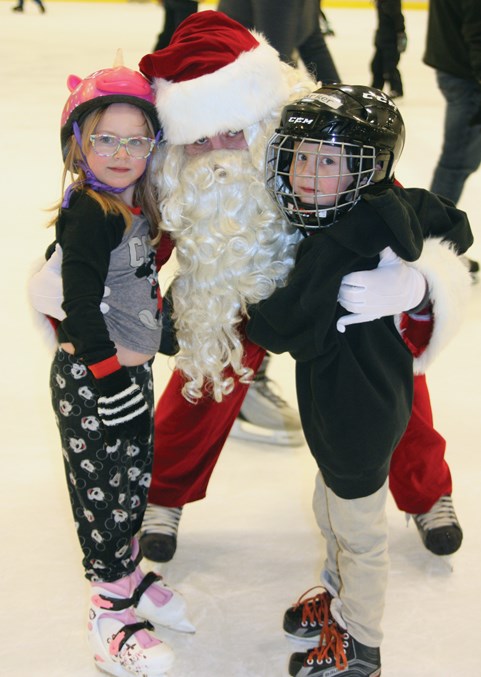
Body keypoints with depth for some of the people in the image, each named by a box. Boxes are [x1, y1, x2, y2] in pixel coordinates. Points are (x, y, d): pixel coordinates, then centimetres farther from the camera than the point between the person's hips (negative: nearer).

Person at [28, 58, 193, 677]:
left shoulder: (134, 209, 7)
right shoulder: (89, 214, -21)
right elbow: (80, 304, -26)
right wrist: (108, 370, -23)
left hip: (131, 368, 9)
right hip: (91, 378, -9)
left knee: (135, 480, 21)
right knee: (105, 492, 2)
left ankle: (128, 577, 40)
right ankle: (111, 619, 15)